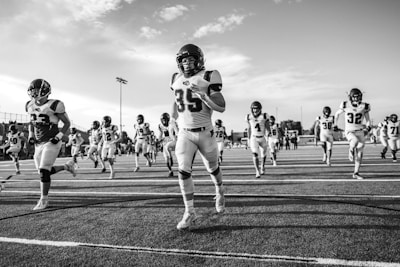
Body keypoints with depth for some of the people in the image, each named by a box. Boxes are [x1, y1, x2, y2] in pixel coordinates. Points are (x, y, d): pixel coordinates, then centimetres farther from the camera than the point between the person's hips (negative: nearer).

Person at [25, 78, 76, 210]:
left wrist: (59, 136, -15)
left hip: (51, 143, -7)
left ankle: (44, 200, 5)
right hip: (38, 144, 7)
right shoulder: (30, 105, 6)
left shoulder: (54, 105, -13)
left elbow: (67, 123, -5)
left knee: (44, 171, -10)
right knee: (43, 171, 9)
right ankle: (67, 166, 32)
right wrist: (30, 135, 8)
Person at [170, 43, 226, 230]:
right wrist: (173, 114, 11)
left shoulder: (208, 78, -10)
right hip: (184, 134, 3)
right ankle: (189, 213, 2)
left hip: (205, 132, -2)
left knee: (212, 168, 15)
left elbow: (221, 108, -15)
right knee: (183, 171, -10)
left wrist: (202, 94, -26)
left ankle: (219, 192, 48)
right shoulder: (176, 79, 4)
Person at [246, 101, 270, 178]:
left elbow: (268, 128, -4)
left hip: (263, 138, 0)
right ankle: (257, 171, -13)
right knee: (255, 154, -17)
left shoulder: (264, 116, -11)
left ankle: (262, 167, 40)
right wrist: (249, 139, 13)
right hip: (254, 138, 0)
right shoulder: (249, 117, -4)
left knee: (263, 154, 13)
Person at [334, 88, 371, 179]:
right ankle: (351, 150, 0)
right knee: (355, 141, -36)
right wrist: (335, 124, 17)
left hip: (360, 132, 3)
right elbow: (337, 114, 13)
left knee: (359, 154, 3)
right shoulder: (345, 105, -6)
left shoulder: (364, 106, -3)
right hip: (349, 131, -3)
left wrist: (367, 128, -11)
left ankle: (356, 173, 17)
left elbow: (368, 120, 7)